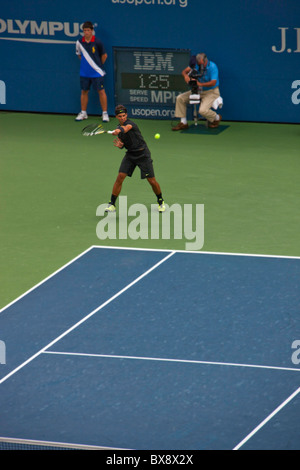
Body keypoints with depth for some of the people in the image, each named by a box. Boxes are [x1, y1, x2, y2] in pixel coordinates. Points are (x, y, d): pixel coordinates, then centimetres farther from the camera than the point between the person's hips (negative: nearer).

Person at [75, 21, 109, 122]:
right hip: (84, 72, 3)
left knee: (101, 91, -1)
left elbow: (104, 55, 3)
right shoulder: (79, 42, -1)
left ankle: (105, 113, 6)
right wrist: (85, 63, 12)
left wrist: (98, 65, 9)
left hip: (97, 72, -3)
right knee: (84, 91, 9)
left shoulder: (97, 42, -10)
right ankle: (83, 113, 21)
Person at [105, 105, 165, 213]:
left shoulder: (130, 123, -18)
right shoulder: (118, 128, 6)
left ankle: (161, 202, 23)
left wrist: (119, 130, -67)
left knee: (152, 181, -2)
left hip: (143, 154, -5)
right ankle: (112, 204, -6)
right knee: (120, 177, -11)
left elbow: (127, 128, -44)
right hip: (130, 154, 6)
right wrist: (119, 145, -10)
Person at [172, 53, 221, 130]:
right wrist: (185, 75, -28)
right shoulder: (196, 64, -5)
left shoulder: (212, 67, -22)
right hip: (198, 91, 7)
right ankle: (183, 123, 4)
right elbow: (184, 71, -3)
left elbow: (213, 83, -31)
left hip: (211, 92, -7)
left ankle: (217, 118, 6)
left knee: (203, 110, -30)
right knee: (180, 98, -3)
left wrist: (200, 84, -42)